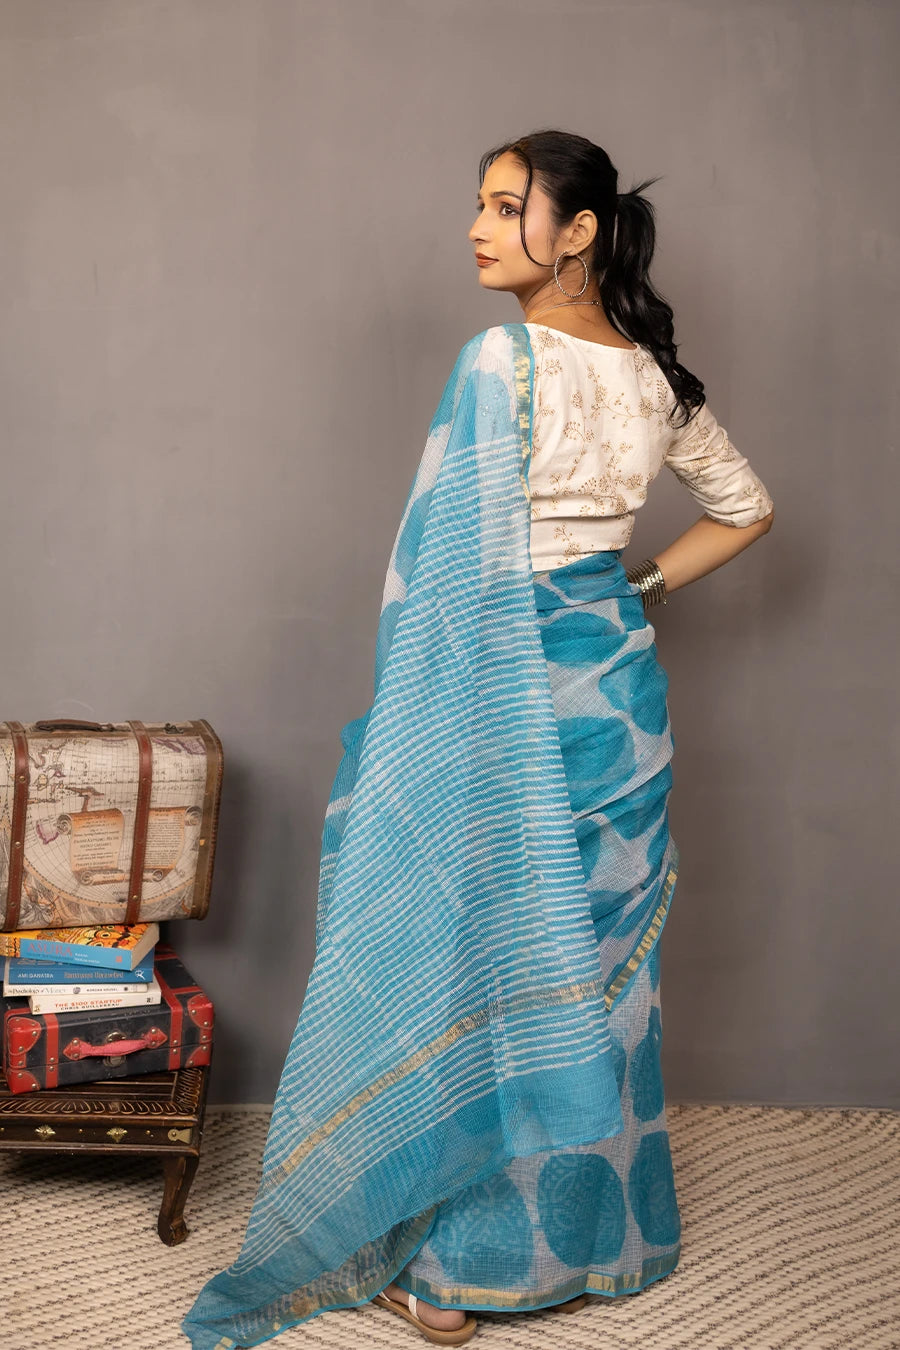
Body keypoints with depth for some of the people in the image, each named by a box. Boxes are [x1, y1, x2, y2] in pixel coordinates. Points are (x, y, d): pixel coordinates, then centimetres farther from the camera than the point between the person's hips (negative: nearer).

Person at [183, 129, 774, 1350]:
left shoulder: (502, 359, -16)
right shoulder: (658, 374, 6)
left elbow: (458, 566, -17)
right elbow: (747, 509, 18)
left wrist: (417, 730, -10)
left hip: (509, 696, -7)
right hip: (622, 689, 7)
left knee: (478, 950, 3)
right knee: (597, 958, 15)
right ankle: (596, 1238, 28)